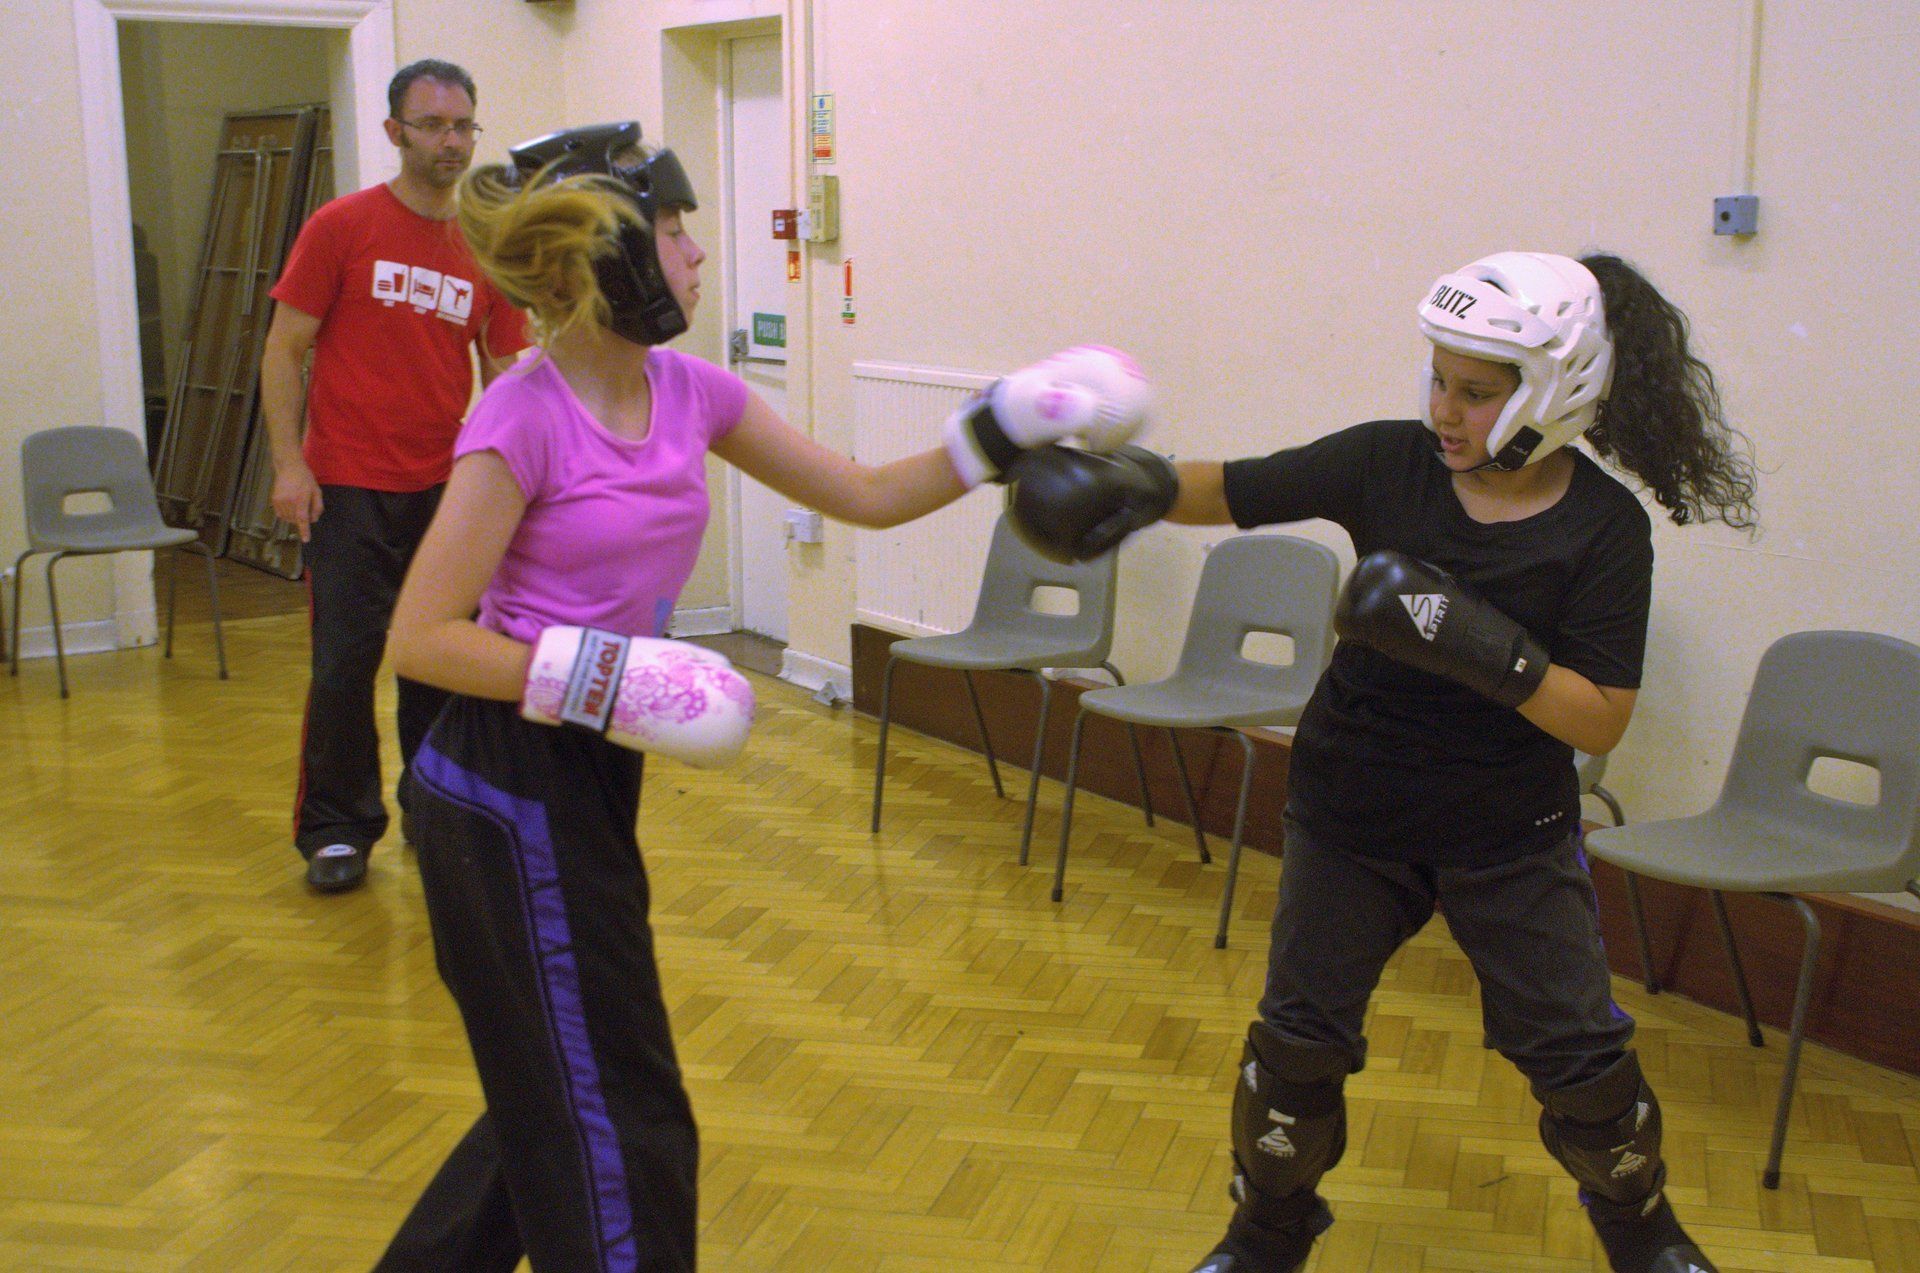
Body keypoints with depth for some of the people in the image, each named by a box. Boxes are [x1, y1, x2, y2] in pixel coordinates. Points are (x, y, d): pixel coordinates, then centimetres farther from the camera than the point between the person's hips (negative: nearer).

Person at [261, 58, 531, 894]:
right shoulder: (342, 227, -3)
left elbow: (503, 371, 11)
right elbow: (284, 349, -2)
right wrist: (289, 464, -10)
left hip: (447, 488, 3)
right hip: (348, 488, -3)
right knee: (344, 665, 0)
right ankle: (336, 832, 13)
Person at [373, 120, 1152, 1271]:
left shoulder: (691, 393, 2)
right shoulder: (523, 418, -19)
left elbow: (865, 496, 9)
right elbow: (423, 638, -18)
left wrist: (1000, 435, 0)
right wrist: (606, 676, -22)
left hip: (589, 781, 8)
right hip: (511, 795, -8)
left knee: (566, 1098, 23)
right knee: (617, 1128, 5)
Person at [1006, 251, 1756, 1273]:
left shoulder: (1604, 531, -15)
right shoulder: (1390, 463, -11)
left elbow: (1599, 721, -19)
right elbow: (1226, 492, -10)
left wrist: (1475, 643, -32)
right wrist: (1138, 482, -30)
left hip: (1510, 837, -1)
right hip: (1349, 814, 2)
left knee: (1577, 1054, 8)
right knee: (1299, 1036, 9)